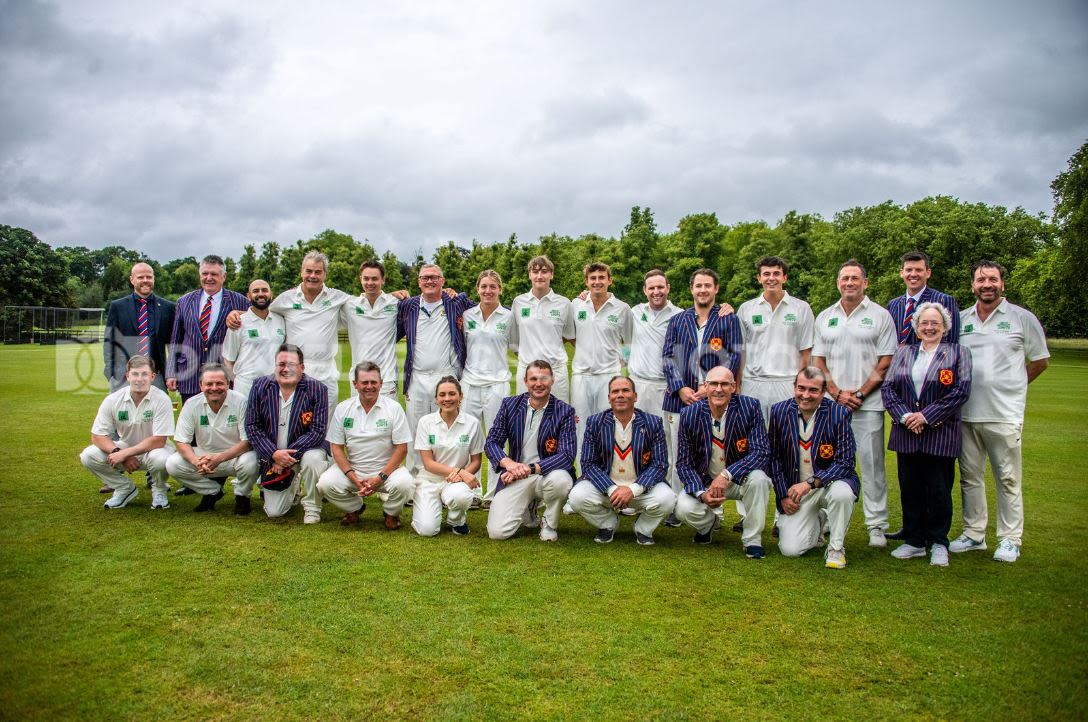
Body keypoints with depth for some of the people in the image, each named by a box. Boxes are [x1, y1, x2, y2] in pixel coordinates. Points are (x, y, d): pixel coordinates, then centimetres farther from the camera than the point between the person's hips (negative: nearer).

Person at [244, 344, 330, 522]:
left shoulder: (317, 389, -14)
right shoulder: (260, 386, -6)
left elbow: (318, 431, -18)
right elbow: (252, 426, -5)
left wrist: (289, 456, -25)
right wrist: (274, 454, -19)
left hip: (305, 448, -2)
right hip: (271, 454, 3)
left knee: (313, 459, -39)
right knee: (273, 513, -2)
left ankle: (312, 508, -12)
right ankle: (293, 487, 34)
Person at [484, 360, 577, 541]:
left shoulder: (564, 411, -6)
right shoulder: (510, 405, 2)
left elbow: (567, 455, -14)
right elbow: (491, 442, 0)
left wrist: (531, 468, -25)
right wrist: (509, 463, -21)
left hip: (547, 473, -1)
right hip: (516, 477, 2)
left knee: (560, 479, -38)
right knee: (497, 532, -15)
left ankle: (549, 524, -3)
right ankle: (528, 510, 21)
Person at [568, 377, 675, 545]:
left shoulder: (653, 424, -3)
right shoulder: (594, 423, -2)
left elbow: (660, 465, -7)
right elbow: (588, 464, -5)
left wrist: (633, 490, -22)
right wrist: (611, 490, -22)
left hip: (640, 487, 0)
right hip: (604, 485, 1)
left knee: (666, 499, -29)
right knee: (577, 497, -27)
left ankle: (643, 529, 7)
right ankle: (608, 524, 8)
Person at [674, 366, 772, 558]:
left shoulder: (750, 407, -16)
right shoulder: (689, 415, -12)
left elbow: (760, 452, -20)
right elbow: (683, 463, -8)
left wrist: (727, 474, -33)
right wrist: (701, 493, -25)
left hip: (740, 478, -1)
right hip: (705, 481, 1)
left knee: (758, 478, -33)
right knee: (683, 508, -25)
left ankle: (752, 540, -9)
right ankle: (710, 523, 15)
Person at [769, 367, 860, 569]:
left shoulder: (839, 414, -11)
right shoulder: (780, 411, -4)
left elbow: (844, 462, -15)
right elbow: (774, 457, 4)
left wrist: (810, 482, -25)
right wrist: (783, 495, -2)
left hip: (830, 481, -1)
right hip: (795, 490, 2)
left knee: (841, 493, -37)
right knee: (790, 549, -11)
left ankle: (836, 547, -10)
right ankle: (817, 523, 24)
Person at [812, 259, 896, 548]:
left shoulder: (880, 316, 3)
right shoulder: (825, 317, 12)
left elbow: (886, 362, -2)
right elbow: (817, 361, 10)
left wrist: (860, 394, -9)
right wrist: (838, 393, -3)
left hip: (868, 404, -3)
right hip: (830, 403, 3)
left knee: (872, 464, -1)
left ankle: (877, 525, 7)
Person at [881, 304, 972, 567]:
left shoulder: (958, 353, 4)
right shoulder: (903, 352, 14)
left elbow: (961, 391, -7)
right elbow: (887, 387, 5)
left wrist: (926, 415, -13)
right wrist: (904, 416, -10)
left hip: (941, 434, -3)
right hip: (907, 434, 3)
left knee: (939, 490, 0)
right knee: (910, 489, 7)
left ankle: (938, 543, 16)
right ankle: (914, 541, 18)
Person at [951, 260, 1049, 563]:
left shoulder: (1022, 318, 1)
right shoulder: (960, 320, 9)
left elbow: (1040, 361, 8)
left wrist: (1009, 387, 6)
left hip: (1004, 414, -3)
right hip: (966, 413, 4)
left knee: (1008, 479, 2)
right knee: (970, 476, 11)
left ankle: (1010, 539, 12)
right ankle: (973, 534, 22)